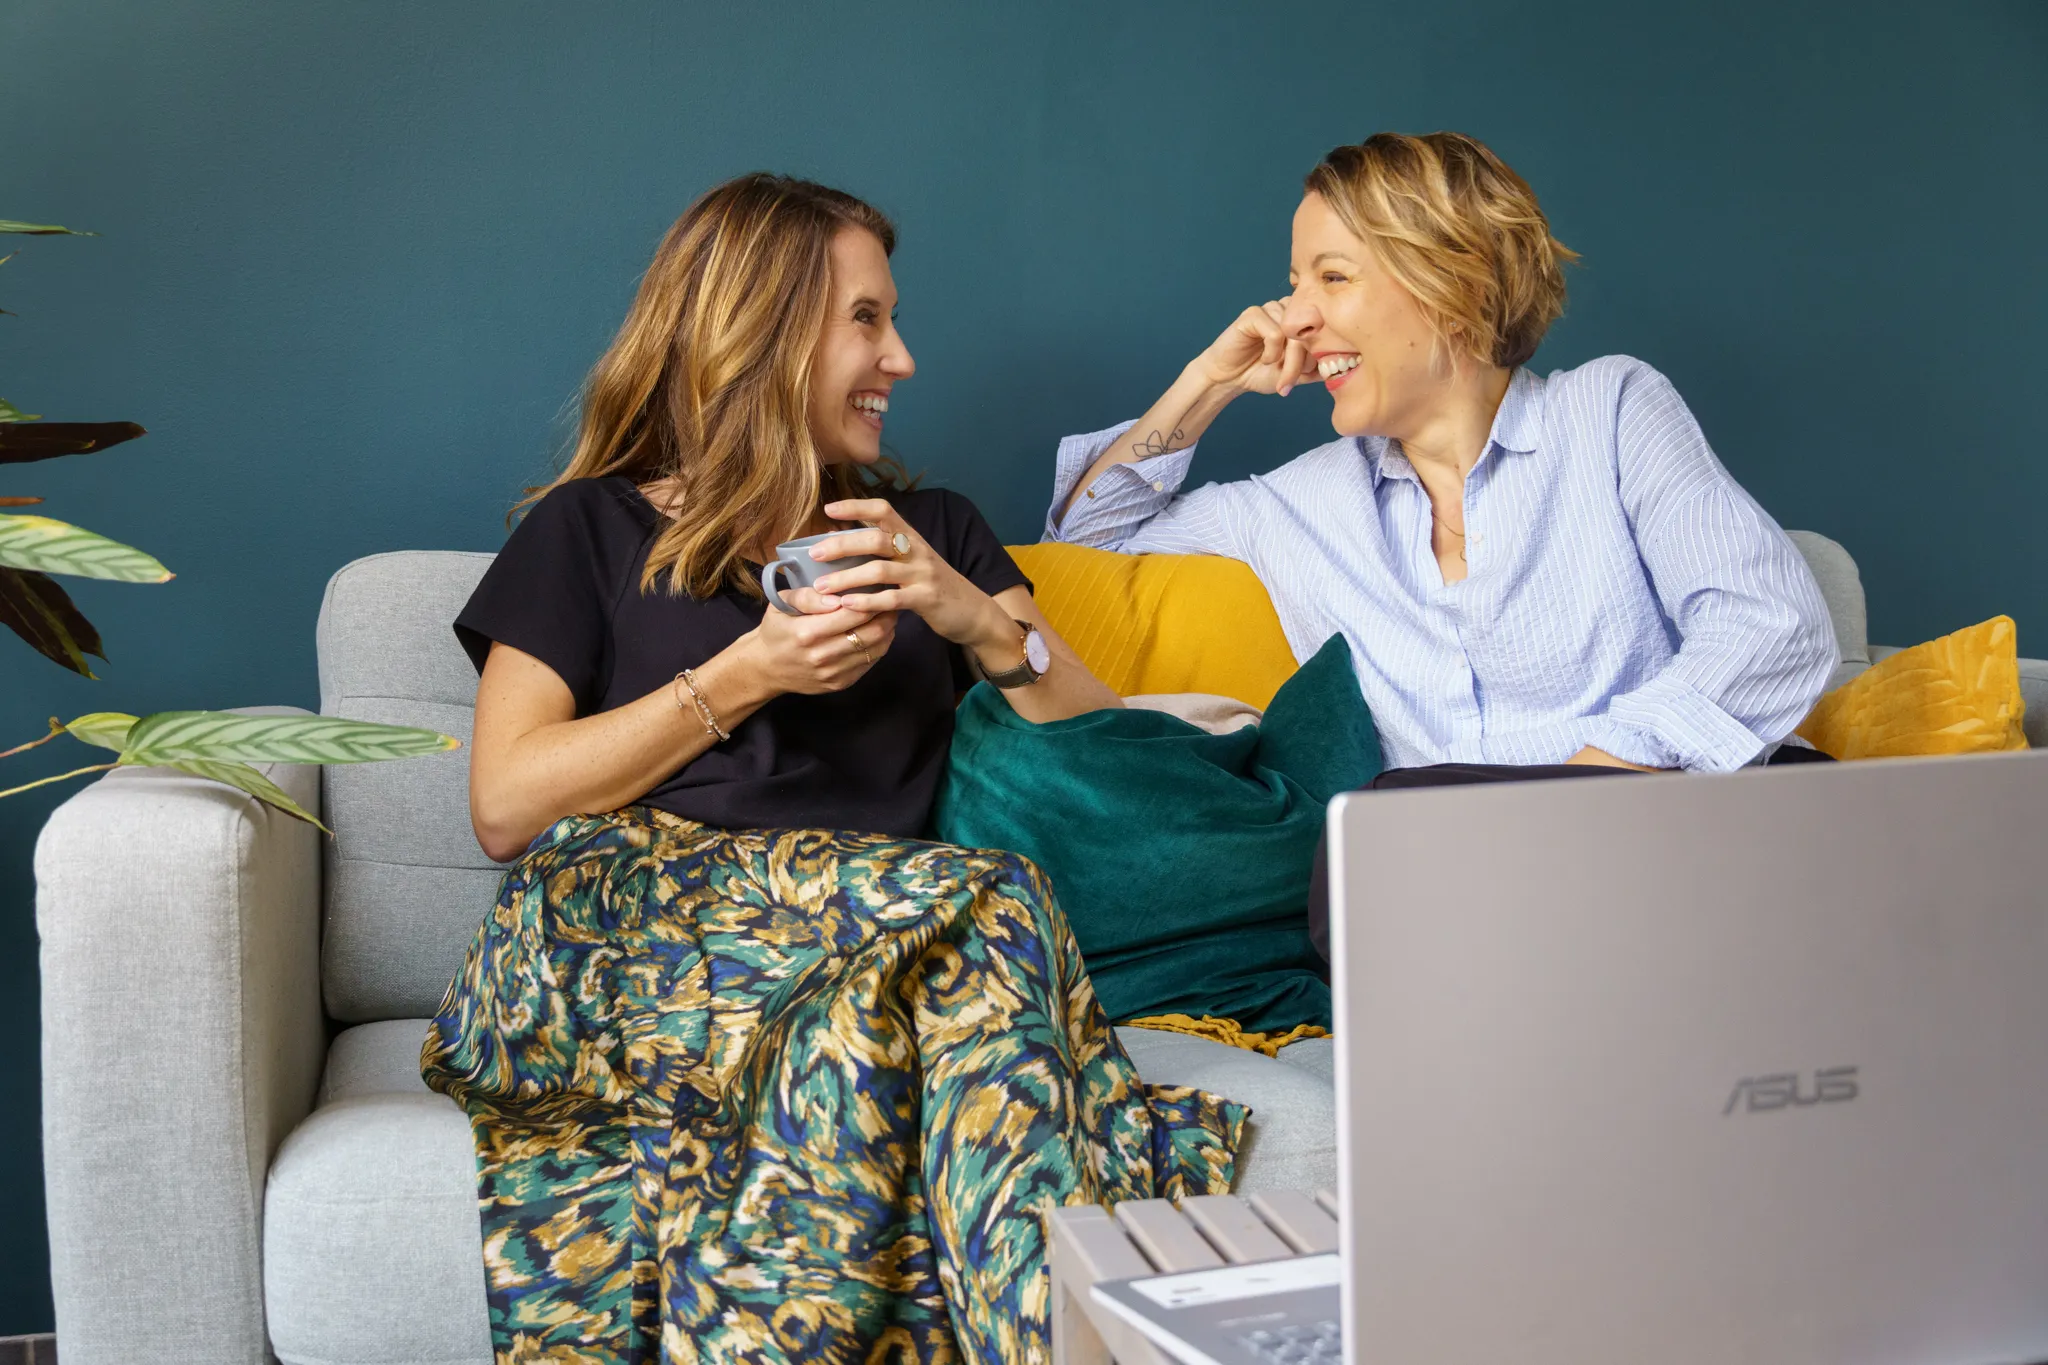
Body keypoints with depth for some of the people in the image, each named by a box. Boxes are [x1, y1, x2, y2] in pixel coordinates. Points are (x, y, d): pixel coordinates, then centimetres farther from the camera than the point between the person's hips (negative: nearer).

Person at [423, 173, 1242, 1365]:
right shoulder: (593, 531, 17)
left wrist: (980, 620, 1)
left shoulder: (931, 533, 27)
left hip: (887, 917, 3)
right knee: (976, 909, -33)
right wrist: (748, 676, -4)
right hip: (632, 924, -2)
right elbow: (506, 805, 3)